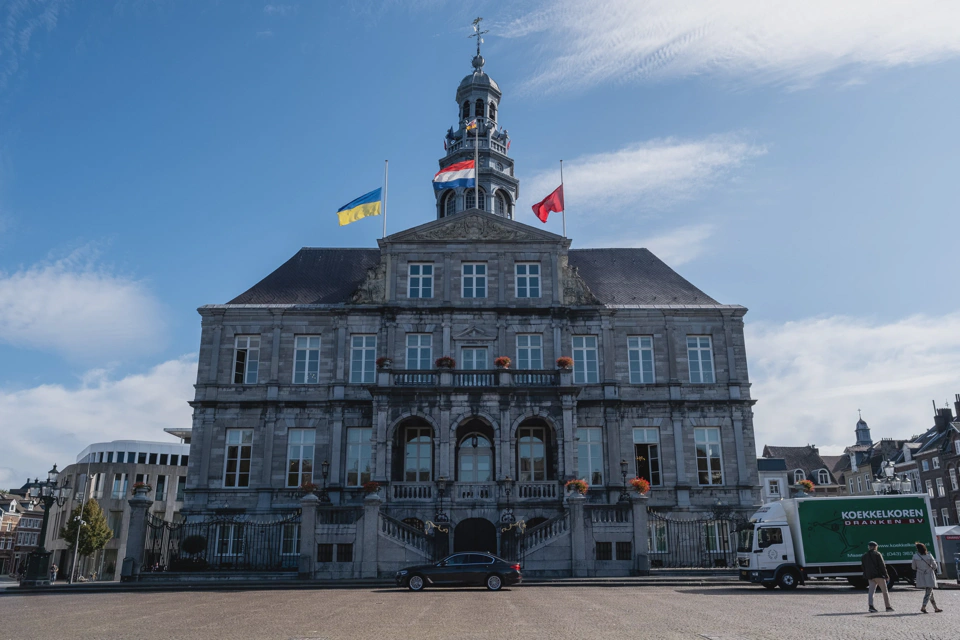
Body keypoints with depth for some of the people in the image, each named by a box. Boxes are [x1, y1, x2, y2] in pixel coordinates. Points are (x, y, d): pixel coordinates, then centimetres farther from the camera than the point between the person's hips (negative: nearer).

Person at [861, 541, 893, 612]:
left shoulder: (863, 556, 13)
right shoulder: (877, 554, -4)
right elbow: (882, 566, -8)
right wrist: (885, 575, -3)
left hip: (870, 577, 4)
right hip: (879, 575, -4)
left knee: (871, 591, 0)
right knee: (885, 591, 8)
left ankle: (870, 606, -17)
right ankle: (888, 607, 11)